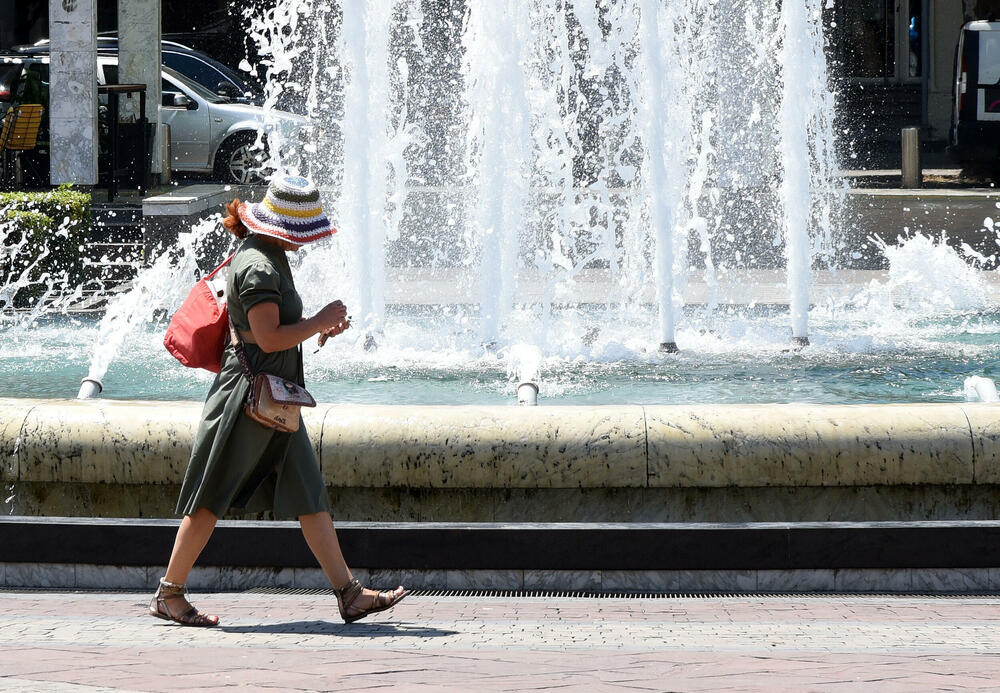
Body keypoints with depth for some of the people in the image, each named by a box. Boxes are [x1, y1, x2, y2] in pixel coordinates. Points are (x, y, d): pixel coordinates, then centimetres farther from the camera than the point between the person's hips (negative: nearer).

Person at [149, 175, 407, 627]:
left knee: (309, 495, 6)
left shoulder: (268, 257, 15)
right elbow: (269, 338, -23)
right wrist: (319, 323, -12)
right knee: (212, 498, -2)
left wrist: (319, 329, 11)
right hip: (251, 391, -10)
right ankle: (169, 594, 6)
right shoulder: (258, 266, -18)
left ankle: (349, 593, 6)